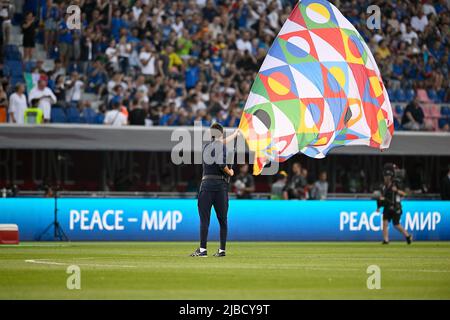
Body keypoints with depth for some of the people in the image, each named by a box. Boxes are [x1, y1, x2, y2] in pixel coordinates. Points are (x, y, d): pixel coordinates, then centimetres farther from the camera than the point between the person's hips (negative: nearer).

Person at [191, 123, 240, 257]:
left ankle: (202, 249, -9)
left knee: (204, 218, -1)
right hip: (220, 184, -3)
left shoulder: (206, 146, 14)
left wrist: (235, 134, 45)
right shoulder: (221, 147, -3)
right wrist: (230, 172, 1)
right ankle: (222, 250, 5)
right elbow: (222, 164, -18)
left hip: (206, 184, 3)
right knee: (222, 219, 5)